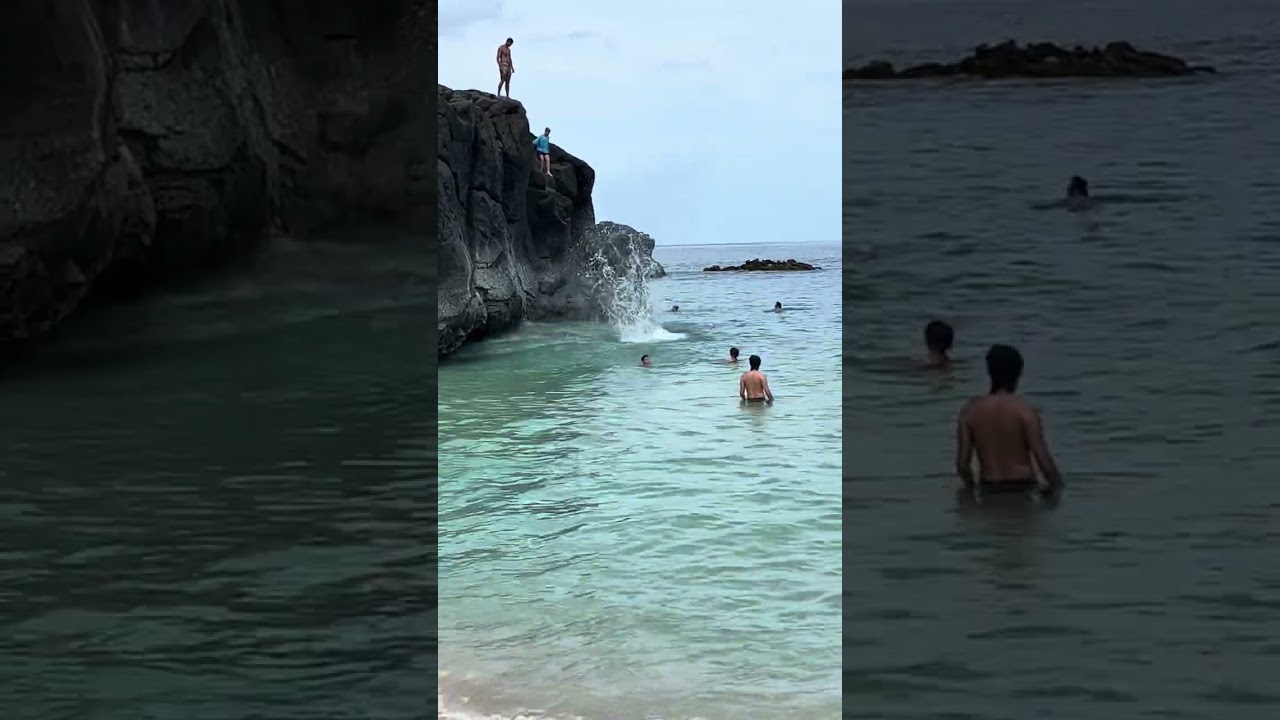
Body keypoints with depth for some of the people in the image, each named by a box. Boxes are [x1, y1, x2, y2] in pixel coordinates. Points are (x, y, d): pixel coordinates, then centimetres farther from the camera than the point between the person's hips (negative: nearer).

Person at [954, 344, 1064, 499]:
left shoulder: (970, 410, 0)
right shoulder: (1024, 410, -9)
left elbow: (962, 464, -1)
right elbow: (1043, 460, -12)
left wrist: (973, 488, 16)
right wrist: (1056, 486, 4)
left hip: (989, 492, 3)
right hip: (1023, 490, -3)